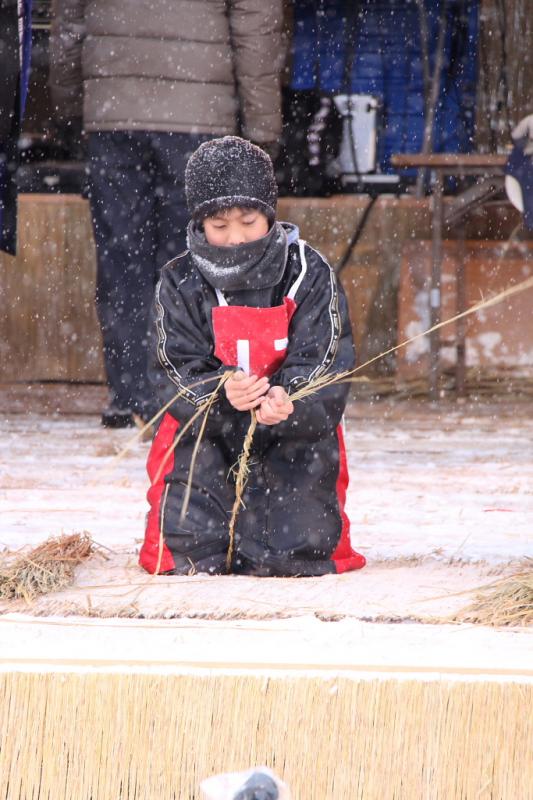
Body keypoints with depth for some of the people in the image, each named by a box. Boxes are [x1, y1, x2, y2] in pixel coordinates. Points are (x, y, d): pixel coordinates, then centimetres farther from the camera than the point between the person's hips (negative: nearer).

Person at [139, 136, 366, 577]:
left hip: (294, 434, -1)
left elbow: (325, 361, -13)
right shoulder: (179, 284, -2)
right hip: (204, 439, 1)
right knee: (189, 549, -16)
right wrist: (220, 393, -33)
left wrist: (287, 399, -35)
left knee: (292, 551, -16)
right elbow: (175, 372, -10)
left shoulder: (310, 274, -5)